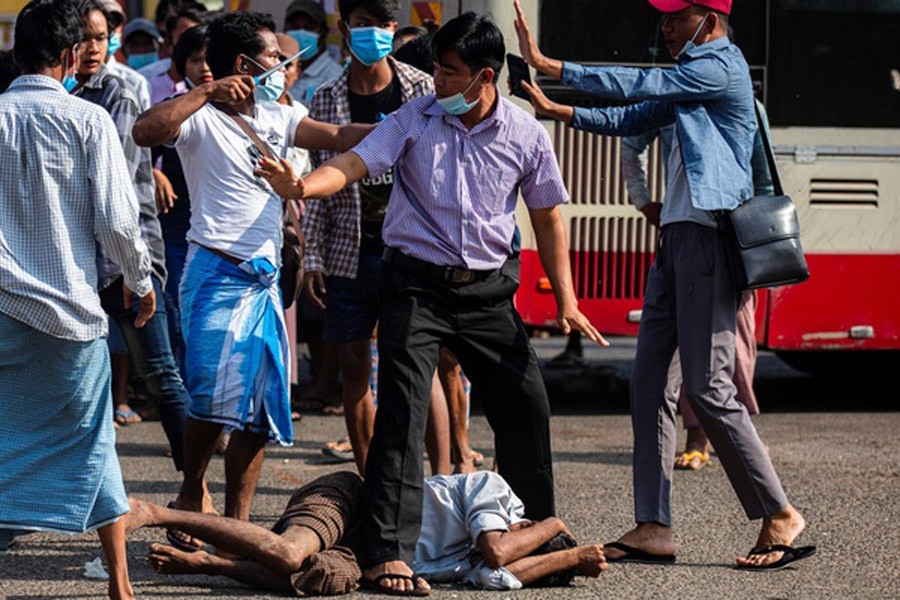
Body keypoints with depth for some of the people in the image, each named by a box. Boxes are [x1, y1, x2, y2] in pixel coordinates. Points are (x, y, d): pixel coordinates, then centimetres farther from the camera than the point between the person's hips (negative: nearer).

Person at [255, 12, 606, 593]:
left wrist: (566, 299, 5)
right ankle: (388, 551, -14)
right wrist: (301, 186, -37)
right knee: (402, 411, -13)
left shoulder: (526, 135, 0)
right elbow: (356, 162, -16)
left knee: (526, 404, 6)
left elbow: (547, 217, 9)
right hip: (417, 283, -2)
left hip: (488, 288, 3)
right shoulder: (415, 120, -5)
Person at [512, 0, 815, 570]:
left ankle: (780, 518, -3)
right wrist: (558, 111, 21)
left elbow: (640, 86, -16)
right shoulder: (692, 75, 21)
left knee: (709, 386, -11)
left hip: (708, 238, -10)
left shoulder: (721, 65, -9)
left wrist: (551, 65, -14)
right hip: (676, 235, 10)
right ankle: (654, 529, 6)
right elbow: (631, 119, 28)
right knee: (648, 380, 6)